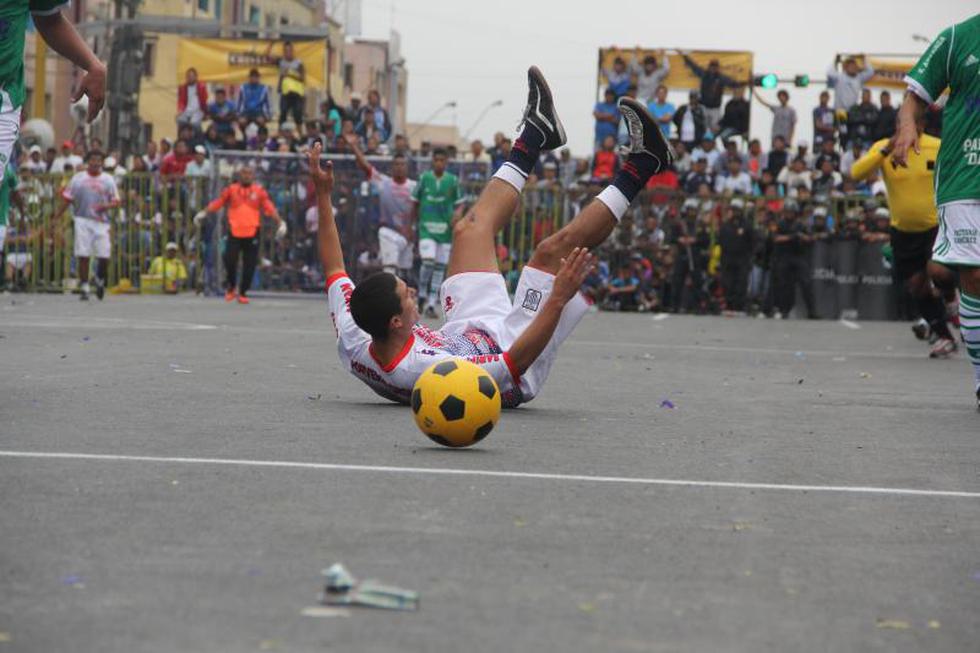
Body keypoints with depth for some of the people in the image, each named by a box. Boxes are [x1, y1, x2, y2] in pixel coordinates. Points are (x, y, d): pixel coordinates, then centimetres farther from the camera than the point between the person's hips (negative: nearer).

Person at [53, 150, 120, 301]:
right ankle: (84, 288, 1)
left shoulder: (108, 179, 8)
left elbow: (116, 201, 7)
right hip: (82, 220, 0)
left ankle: (100, 280, 24)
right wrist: (57, 217, 5)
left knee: (104, 256, -4)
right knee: (83, 256, -6)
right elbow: (67, 199, 10)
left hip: (102, 221, 0)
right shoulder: (78, 178, 8)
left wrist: (105, 206, -14)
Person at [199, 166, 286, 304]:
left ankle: (243, 293, 15)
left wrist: (280, 222, -10)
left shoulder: (259, 191, 5)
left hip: (252, 234, 0)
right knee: (230, 261, -6)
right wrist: (204, 213, -2)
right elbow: (217, 202, 6)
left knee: (249, 266, 2)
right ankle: (230, 288, 16)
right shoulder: (231, 189, 7)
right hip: (234, 233, 0)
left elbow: (269, 208, -1)